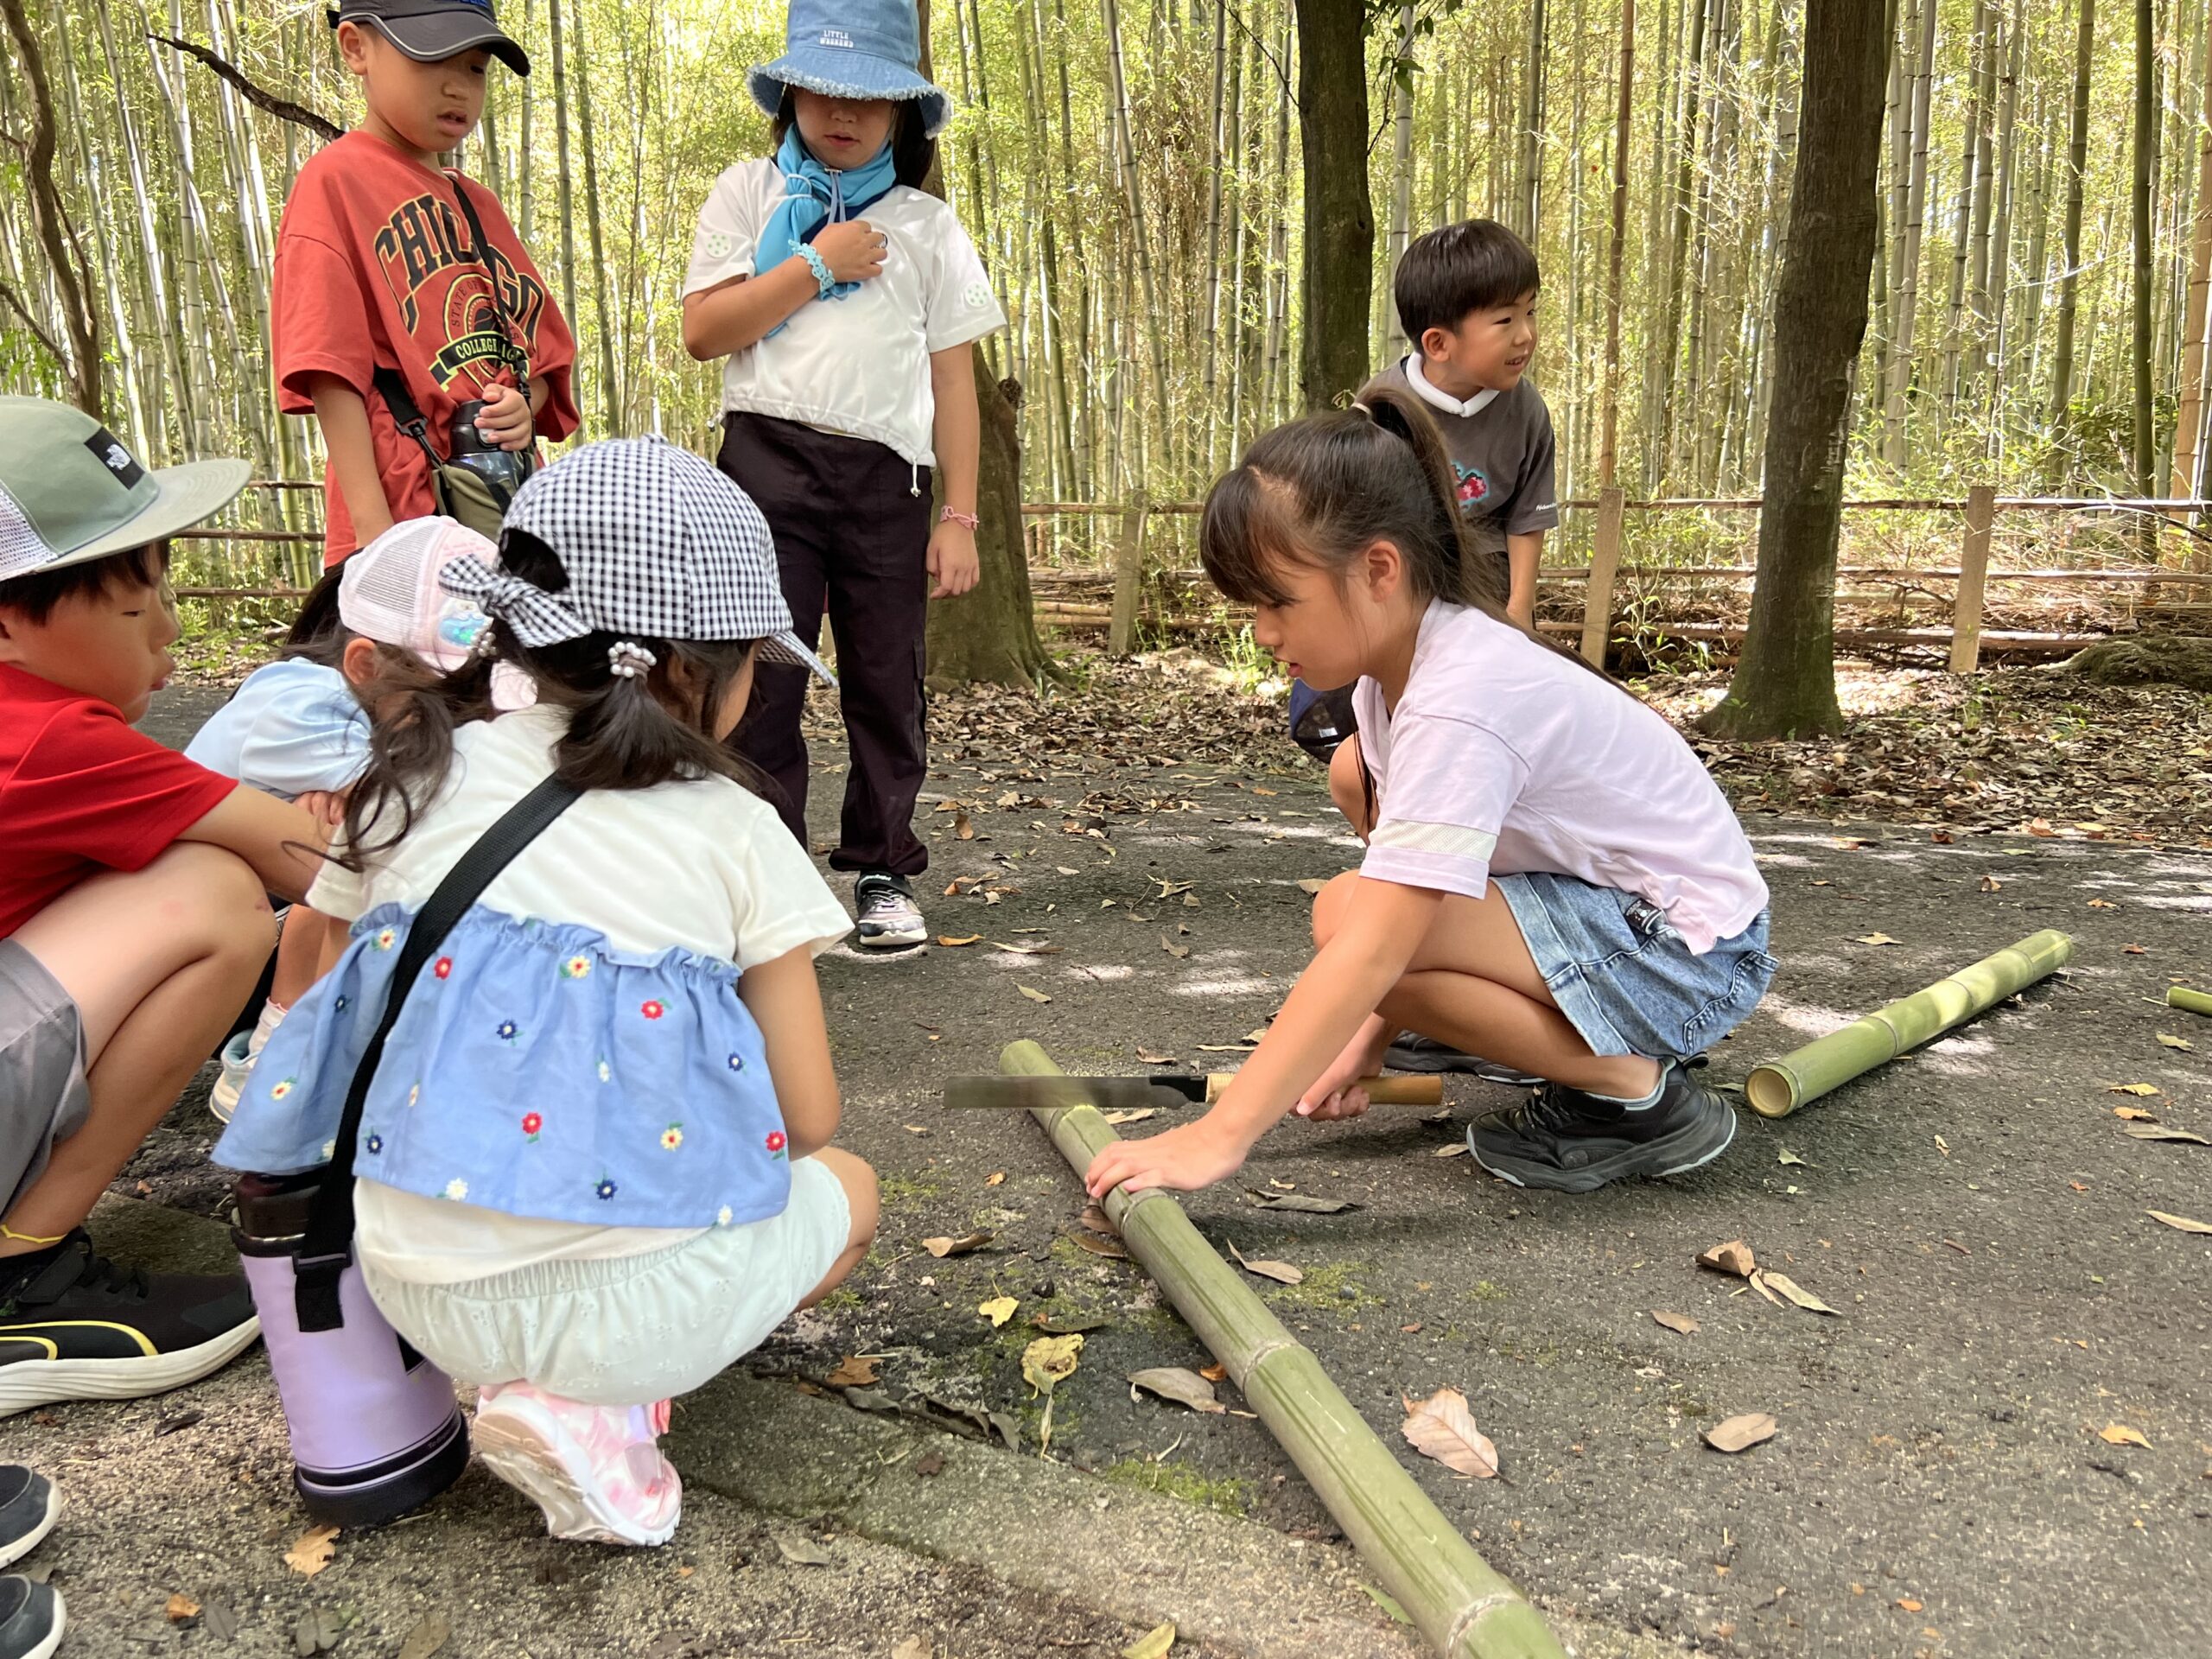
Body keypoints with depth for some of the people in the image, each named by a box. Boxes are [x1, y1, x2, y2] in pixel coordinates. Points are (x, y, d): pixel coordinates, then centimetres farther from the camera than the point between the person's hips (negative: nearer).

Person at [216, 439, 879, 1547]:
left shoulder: (420, 778, 5)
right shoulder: (737, 832, -4)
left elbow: (311, 984, 19)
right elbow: (807, 1119, -1)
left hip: (418, 1289, 6)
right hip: (633, 1299, -5)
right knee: (846, 1191, 24)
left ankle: (519, 1371, 9)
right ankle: (598, 1405, 1)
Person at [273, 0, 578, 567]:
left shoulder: (478, 203, 19)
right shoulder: (336, 181, -2)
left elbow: (542, 347, 21)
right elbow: (331, 370, -11)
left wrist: (525, 409, -3)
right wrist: (374, 530, -20)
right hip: (408, 515, -7)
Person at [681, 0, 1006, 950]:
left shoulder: (926, 225, 14)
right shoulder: (749, 194, 13)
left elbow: (953, 379, 9)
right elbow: (703, 331, 0)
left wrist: (959, 516, 2)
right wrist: (818, 263, -3)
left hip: (887, 477, 1)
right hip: (770, 459, -1)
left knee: (887, 681, 3)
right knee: (762, 681, -2)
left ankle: (883, 871, 16)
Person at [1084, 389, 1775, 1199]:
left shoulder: (1458, 704, -29)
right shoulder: (1403, 657, -1)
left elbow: (1371, 952, -35)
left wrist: (1216, 1137, -34)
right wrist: (1369, 1035, 0)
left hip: (1690, 953, -10)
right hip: (1607, 902, 10)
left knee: (1349, 916, -27)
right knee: (1358, 767, 11)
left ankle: (1634, 1091, -9)